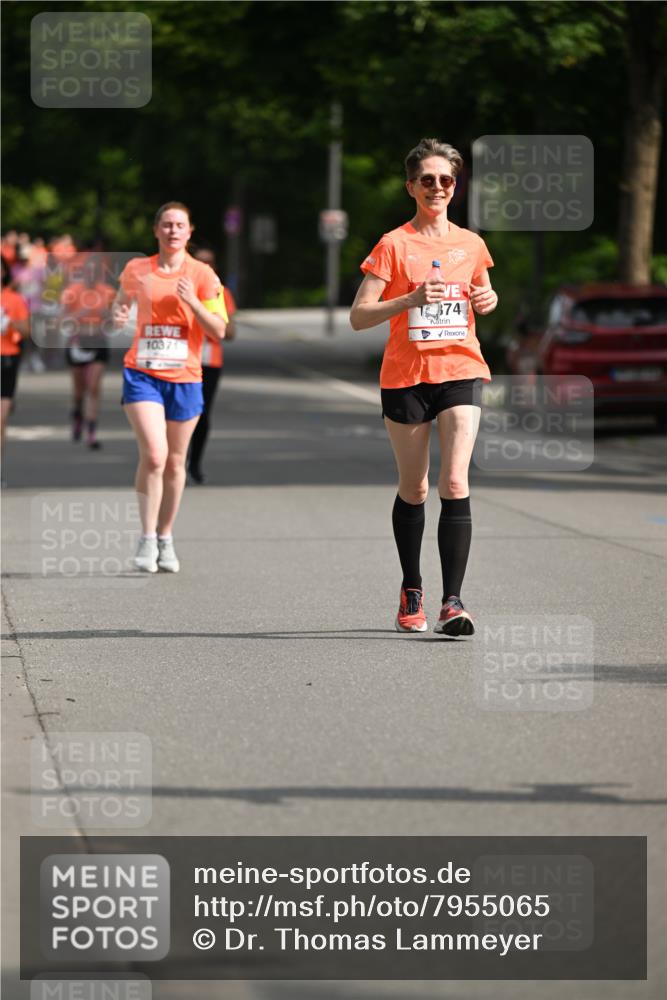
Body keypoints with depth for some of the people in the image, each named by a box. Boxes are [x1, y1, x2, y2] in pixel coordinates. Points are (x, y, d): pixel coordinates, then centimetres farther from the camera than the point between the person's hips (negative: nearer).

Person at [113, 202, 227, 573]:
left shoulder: (202, 275, -1)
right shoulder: (137, 270, 4)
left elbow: (219, 331, -4)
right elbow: (124, 298, 26)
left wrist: (192, 302, -18)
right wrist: (119, 313, 4)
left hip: (184, 378, 1)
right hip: (143, 375, -1)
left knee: (175, 462, 9)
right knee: (154, 455, -17)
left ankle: (166, 537, 24)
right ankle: (147, 538, -7)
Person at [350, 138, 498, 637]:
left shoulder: (471, 244, 8)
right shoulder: (394, 245, -3)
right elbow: (359, 316, -8)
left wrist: (489, 299, 1)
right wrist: (410, 300, -22)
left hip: (461, 371, 1)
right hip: (406, 376, -1)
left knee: (455, 484, -13)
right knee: (413, 489, 8)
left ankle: (453, 601, -17)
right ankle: (411, 590, 28)